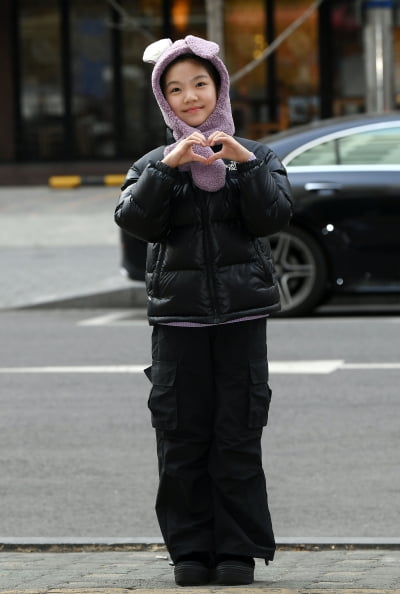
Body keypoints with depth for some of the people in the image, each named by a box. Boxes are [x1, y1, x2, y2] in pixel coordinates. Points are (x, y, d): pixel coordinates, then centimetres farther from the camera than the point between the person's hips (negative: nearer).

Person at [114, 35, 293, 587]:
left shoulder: (256, 156, 8)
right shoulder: (153, 164, 9)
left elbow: (274, 215, -7)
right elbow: (134, 219, -8)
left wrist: (246, 163, -18)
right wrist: (167, 167, -18)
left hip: (242, 313, -1)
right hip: (178, 316, 1)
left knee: (238, 436, -2)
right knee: (182, 437, 0)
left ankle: (238, 549, 4)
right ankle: (191, 548, 7)